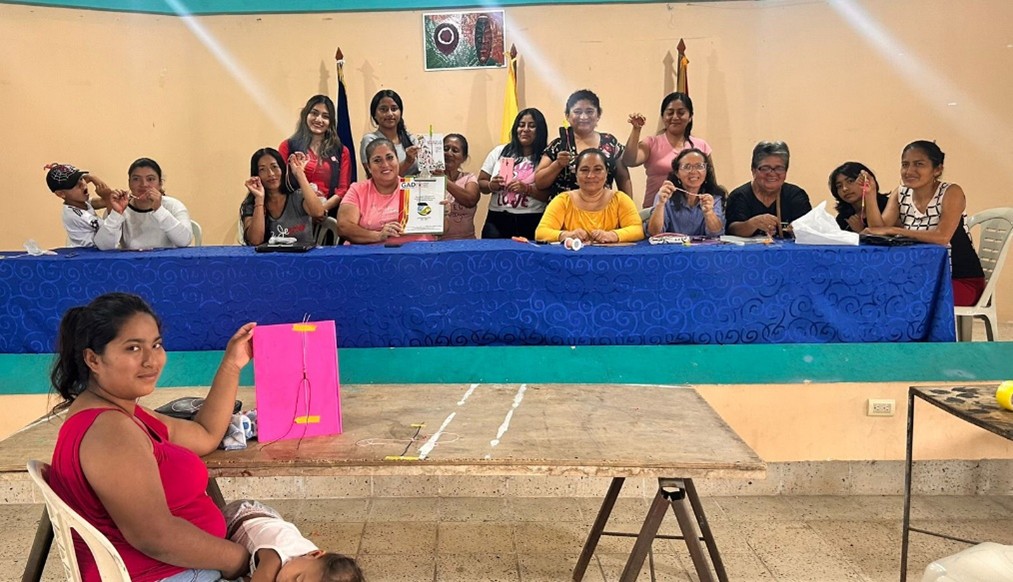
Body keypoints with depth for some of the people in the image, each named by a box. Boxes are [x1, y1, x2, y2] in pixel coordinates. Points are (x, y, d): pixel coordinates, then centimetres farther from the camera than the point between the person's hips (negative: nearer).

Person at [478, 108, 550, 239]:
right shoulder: (499, 151, 10)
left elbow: (550, 195, -6)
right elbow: (480, 183, 13)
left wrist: (526, 189, -19)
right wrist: (491, 186, -8)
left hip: (532, 223, -2)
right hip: (497, 220, 2)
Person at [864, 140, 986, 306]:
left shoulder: (951, 192, -13)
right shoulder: (900, 194, 2)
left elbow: (942, 236, -29)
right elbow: (879, 228, -12)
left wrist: (891, 230, -30)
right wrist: (870, 194, -22)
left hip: (963, 281, -5)